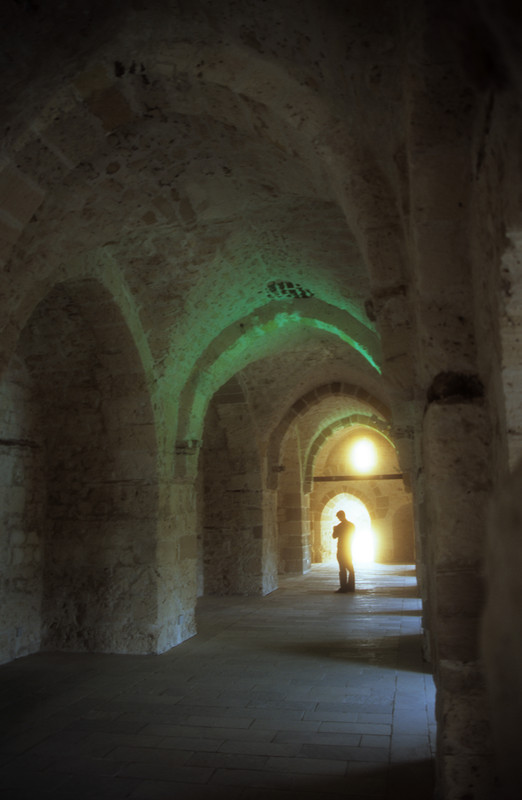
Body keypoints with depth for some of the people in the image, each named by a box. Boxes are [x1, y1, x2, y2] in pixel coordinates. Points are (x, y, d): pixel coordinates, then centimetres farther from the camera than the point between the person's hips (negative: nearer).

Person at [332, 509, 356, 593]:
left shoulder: (340, 525, -15)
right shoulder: (352, 525, 7)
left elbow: (334, 536, -9)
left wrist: (334, 529, 10)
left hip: (342, 550, -7)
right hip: (349, 549, 7)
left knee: (342, 569, -5)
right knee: (350, 568, 10)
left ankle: (343, 587, -4)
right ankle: (351, 586, 12)